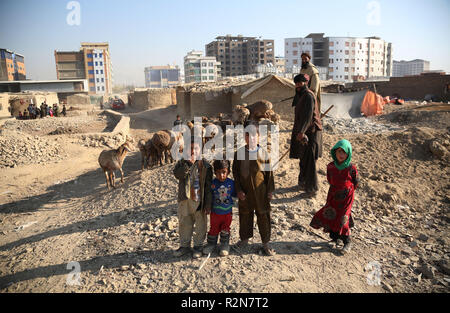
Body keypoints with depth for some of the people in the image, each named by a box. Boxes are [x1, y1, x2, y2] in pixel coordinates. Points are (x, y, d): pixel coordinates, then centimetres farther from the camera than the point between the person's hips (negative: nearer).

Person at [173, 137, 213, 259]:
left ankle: (198, 246, 26)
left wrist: (208, 203, -7)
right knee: (184, 223, 14)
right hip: (184, 199, 3)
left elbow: (208, 186, -4)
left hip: (199, 200, -2)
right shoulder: (182, 163, 3)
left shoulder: (205, 165, -4)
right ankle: (184, 245, 30)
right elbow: (177, 174, -16)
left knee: (200, 224, 8)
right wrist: (188, 164, -25)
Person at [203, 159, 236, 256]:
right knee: (214, 229, 13)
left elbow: (234, 194, 7)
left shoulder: (231, 183, -8)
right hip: (215, 212, -1)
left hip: (227, 212, 1)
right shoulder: (212, 183, -13)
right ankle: (211, 244, 31)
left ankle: (225, 245, 31)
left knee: (225, 229, 14)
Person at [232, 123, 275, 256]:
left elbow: (269, 173, 1)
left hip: (261, 191, -1)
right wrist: (238, 190, -5)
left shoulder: (264, 153, -5)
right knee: (245, 215, 15)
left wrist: (270, 190, 0)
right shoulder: (239, 153, -4)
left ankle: (265, 243, 22)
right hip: (245, 192, 1)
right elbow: (235, 173, 0)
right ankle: (244, 238, 36)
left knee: (263, 216, 7)